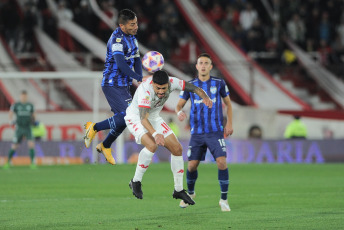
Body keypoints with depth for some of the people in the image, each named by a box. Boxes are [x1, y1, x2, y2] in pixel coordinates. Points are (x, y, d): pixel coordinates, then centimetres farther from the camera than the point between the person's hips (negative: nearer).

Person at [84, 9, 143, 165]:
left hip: (124, 85, 9)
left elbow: (137, 61, 12)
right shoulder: (117, 38, -18)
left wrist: (140, 82, -3)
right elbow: (121, 63, -28)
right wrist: (139, 78, -32)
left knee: (124, 118, 12)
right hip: (112, 85, -9)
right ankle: (94, 128, -1)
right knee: (126, 116, -18)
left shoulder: (132, 37, 10)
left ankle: (105, 146, 30)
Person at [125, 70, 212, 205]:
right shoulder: (145, 89, -37)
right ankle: (136, 182, -14)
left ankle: (178, 190, 14)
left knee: (177, 149, 0)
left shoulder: (171, 82, -21)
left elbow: (193, 88, -12)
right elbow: (143, 118, -44)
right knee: (152, 145, -32)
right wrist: (155, 134, -60)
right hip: (136, 119, -7)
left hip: (154, 119, 7)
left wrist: (205, 97, -34)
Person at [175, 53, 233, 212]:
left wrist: (229, 123, 6)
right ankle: (190, 193, 30)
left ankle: (224, 199, -4)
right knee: (192, 165, 0)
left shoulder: (219, 83, 2)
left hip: (216, 131, -1)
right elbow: (179, 105, 5)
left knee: (222, 162, -17)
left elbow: (228, 103, 15)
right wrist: (179, 112, -19)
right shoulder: (189, 85, 4)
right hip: (197, 132, 1)